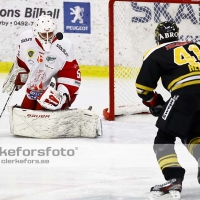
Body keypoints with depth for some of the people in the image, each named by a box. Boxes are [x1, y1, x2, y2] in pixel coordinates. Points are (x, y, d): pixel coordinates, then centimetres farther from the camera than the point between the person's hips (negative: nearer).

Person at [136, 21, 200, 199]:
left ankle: (174, 180, -10)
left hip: (185, 94, -5)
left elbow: (143, 87, 11)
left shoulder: (156, 54, 14)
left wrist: (155, 103, 28)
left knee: (164, 138, 6)